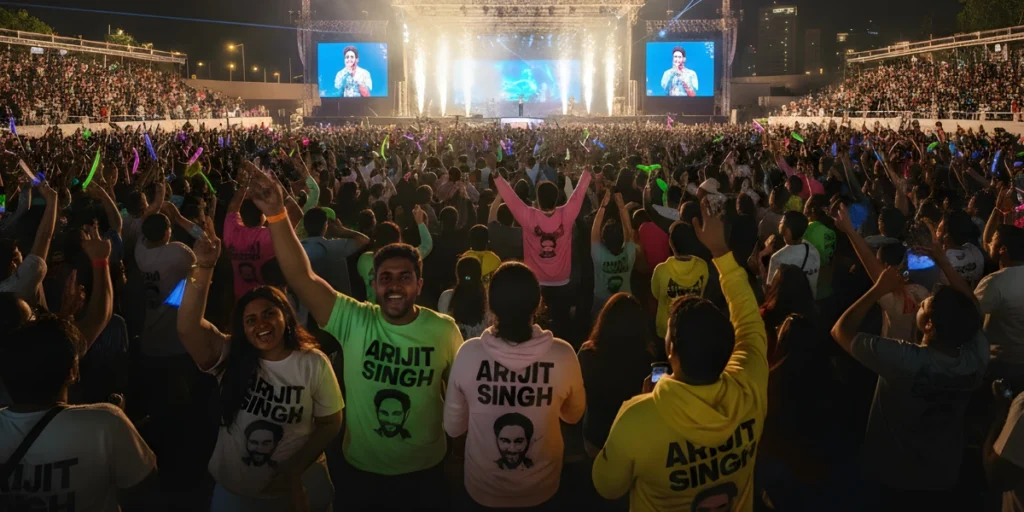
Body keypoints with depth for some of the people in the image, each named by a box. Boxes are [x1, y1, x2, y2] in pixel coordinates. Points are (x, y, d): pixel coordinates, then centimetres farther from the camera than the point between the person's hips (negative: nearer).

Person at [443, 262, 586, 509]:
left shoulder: (468, 354, -24)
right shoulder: (562, 355, -23)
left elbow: (452, 427, -9)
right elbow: (574, 414, -3)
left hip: (483, 488, 0)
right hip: (542, 488, 0)